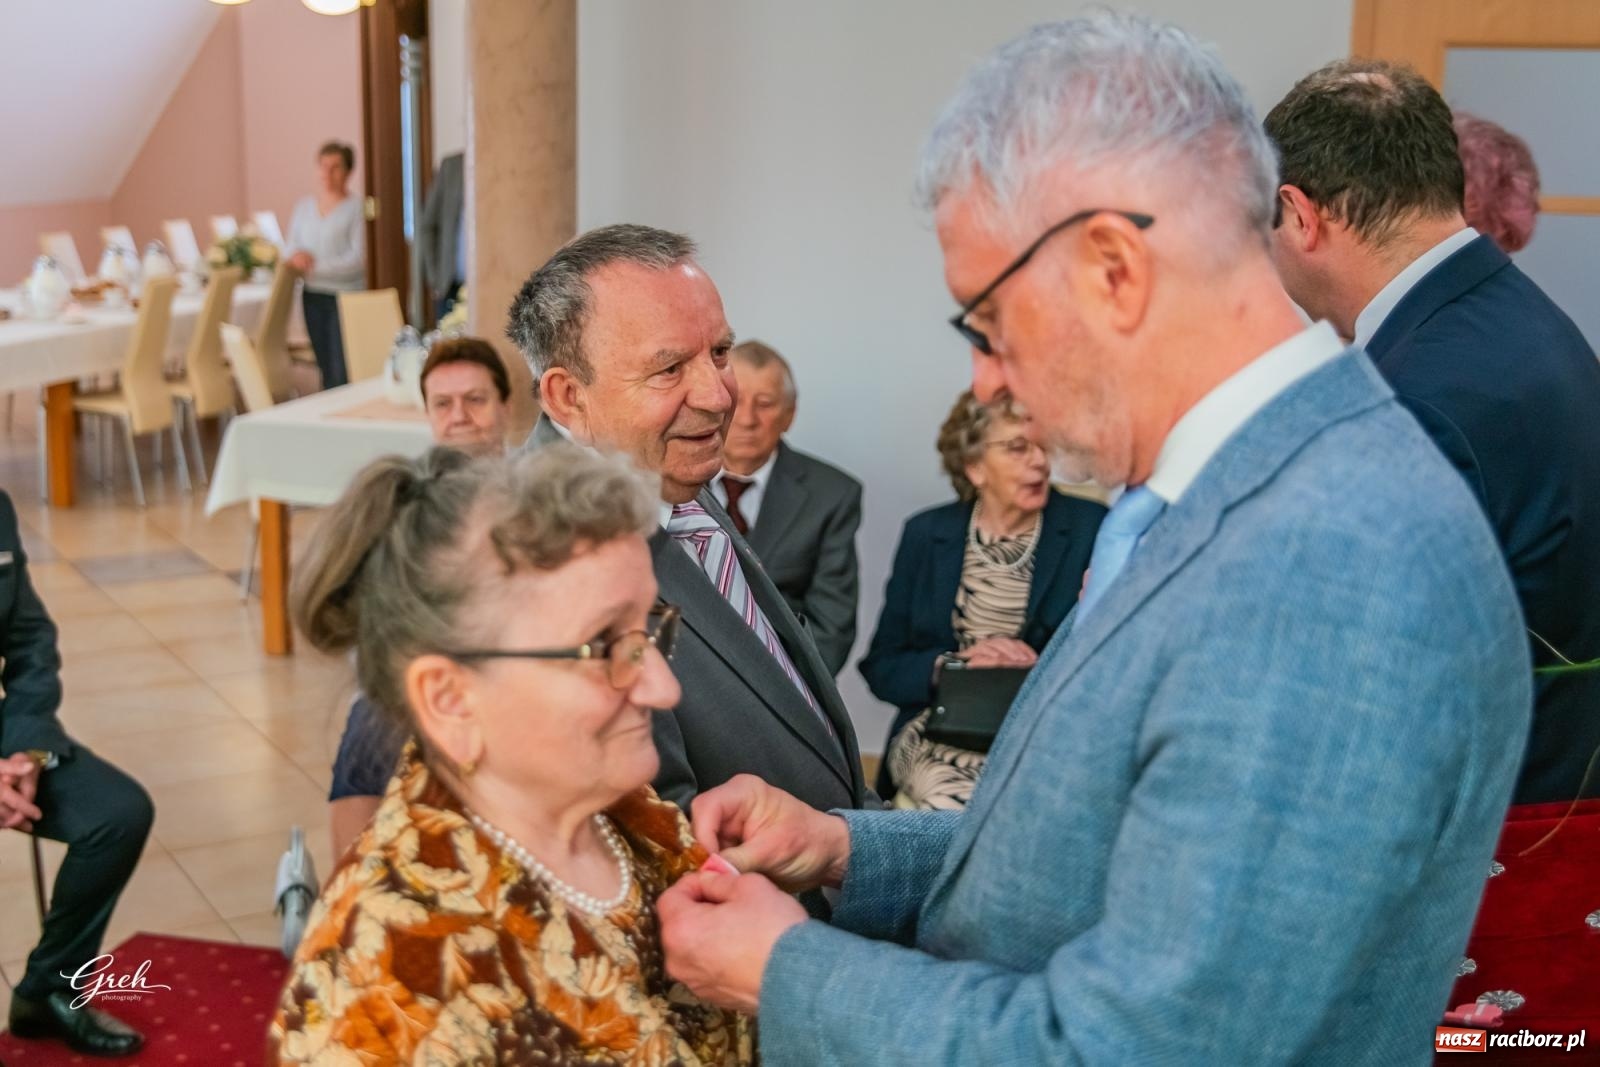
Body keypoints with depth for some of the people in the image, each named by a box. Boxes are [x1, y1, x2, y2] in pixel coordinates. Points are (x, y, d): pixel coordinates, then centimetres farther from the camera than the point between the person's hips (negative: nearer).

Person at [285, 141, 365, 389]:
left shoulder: (356, 208, -6)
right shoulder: (304, 207, 12)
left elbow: (358, 258, -11)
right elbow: (291, 248, 14)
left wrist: (316, 266, -14)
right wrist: (296, 257, -10)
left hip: (345, 295, -5)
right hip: (313, 295, 5)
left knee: (343, 374, -10)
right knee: (325, 368, 8)